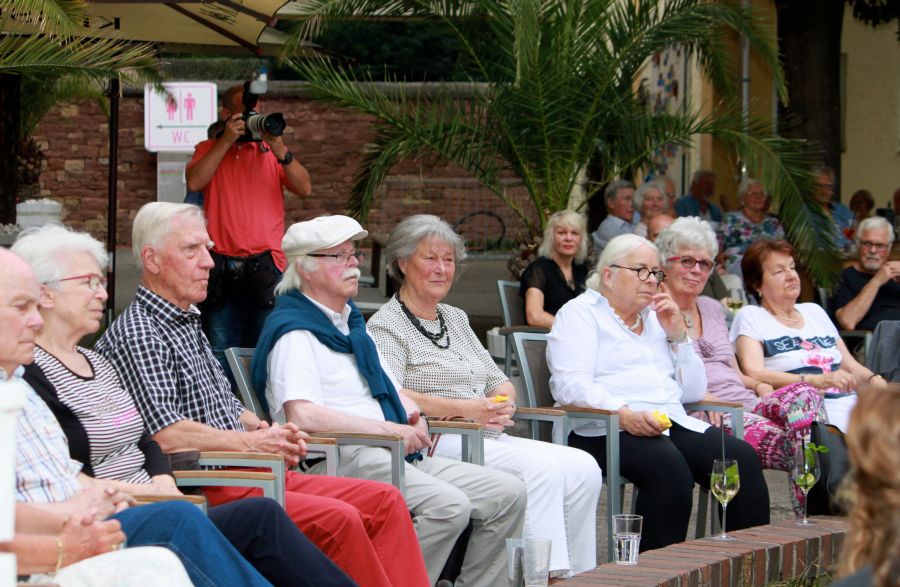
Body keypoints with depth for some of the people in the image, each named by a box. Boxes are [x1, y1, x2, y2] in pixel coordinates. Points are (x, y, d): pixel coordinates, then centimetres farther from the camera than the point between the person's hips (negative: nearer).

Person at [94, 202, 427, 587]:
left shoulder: (189, 325, 21)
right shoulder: (136, 334, -11)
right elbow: (166, 435, -23)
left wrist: (264, 430, 7)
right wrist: (249, 442, -13)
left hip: (253, 473, 10)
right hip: (205, 491, -10)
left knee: (386, 502, -1)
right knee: (338, 520, -27)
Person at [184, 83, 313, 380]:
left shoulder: (270, 152, 14)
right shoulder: (209, 150, 12)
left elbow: (305, 188, 1)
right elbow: (194, 182, -8)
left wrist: (279, 148, -10)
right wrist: (227, 140, -9)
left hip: (265, 266, 1)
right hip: (221, 270, -1)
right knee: (220, 356, -1)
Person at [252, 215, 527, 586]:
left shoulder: (351, 322, 25)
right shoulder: (294, 332, -7)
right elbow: (302, 415, -21)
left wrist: (414, 416, 8)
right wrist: (386, 429, -18)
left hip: (398, 456, 10)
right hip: (340, 459, -10)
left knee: (507, 495, -1)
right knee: (448, 505, -31)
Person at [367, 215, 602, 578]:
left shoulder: (456, 319, 25)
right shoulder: (387, 326, -1)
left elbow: (499, 381, 24)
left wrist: (502, 401, -2)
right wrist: (465, 409, -21)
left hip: (489, 439, 8)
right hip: (436, 444, -8)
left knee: (583, 468, -14)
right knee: (541, 467, -29)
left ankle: (580, 573, -12)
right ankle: (550, 574, -30)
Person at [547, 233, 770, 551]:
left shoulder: (657, 319, 28)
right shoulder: (580, 313, 8)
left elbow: (694, 391, 22)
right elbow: (571, 385, -10)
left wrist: (677, 335, 9)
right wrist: (624, 414, -26)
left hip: (672, 423, 6)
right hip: (604, 429, -6)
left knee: (743, 457, -20)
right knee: (669, 465, -36)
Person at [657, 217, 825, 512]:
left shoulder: (712, 309, 28)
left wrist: (758, 385, 6)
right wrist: (701, 397, -19)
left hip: (746, 404, 6)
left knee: (804, 394, -30)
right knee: (783, 441, -36)